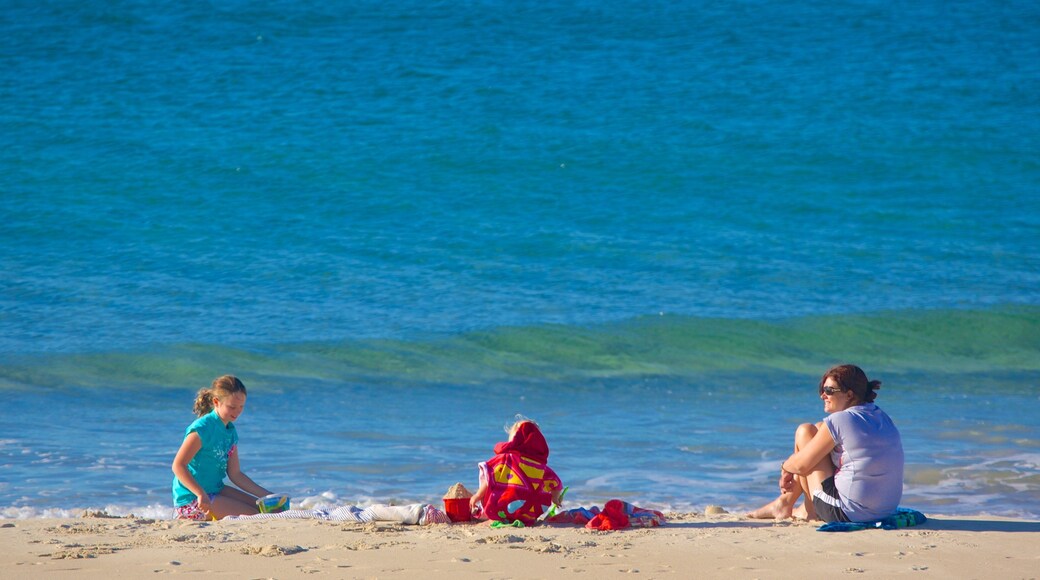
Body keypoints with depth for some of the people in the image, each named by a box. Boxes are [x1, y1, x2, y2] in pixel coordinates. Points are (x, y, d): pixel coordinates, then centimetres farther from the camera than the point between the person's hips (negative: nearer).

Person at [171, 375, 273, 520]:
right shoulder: (202, 428, -17)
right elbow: (178, 465, -23)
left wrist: (266, 496, 8)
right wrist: (201, 494, -32)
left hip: (216, 490, 9)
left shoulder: (231, 431, 11)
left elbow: (235, 474, 14)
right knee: (253, 516, -16)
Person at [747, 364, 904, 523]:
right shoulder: (882, 417, 9)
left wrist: (785, 466, 17)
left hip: (847, 515, -8)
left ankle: (786, 502, 23)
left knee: (805, 431, 6)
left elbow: (801, 465, -7)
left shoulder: (838, 421, -15)